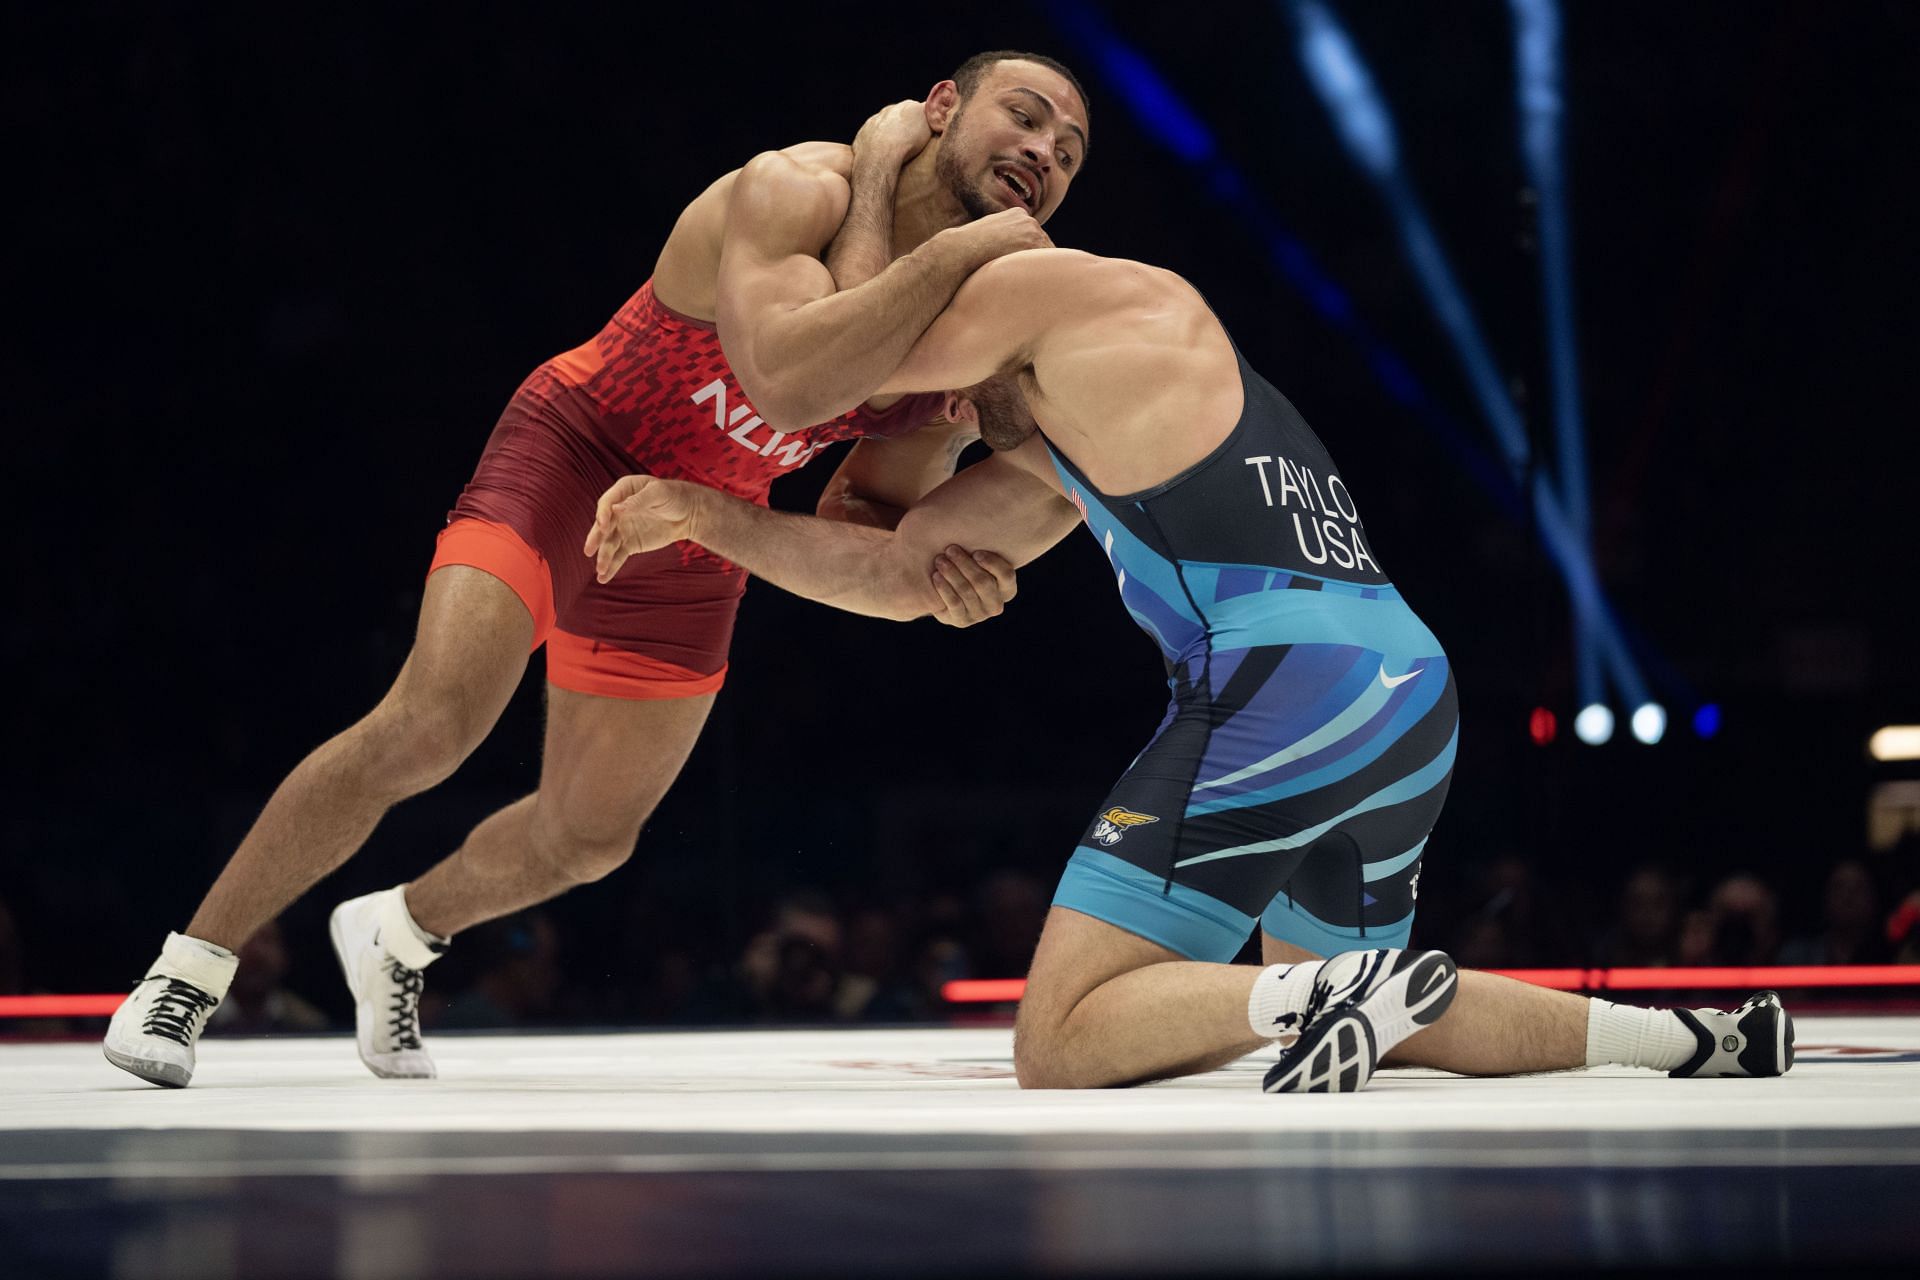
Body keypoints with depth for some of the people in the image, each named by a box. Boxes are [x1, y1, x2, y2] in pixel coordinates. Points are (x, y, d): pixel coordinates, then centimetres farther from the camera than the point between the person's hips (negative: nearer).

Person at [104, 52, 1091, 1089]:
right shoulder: (792, 191, -26)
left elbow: (864, 510, 4)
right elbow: (787, 379, -46)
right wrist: (952, 253, -42)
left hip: (690, 551, 7)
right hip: (571, 458, -7)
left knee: (588, 835, 11)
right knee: (429, 724, -25)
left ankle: (398, 934, 41)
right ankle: (190, 968, -12)